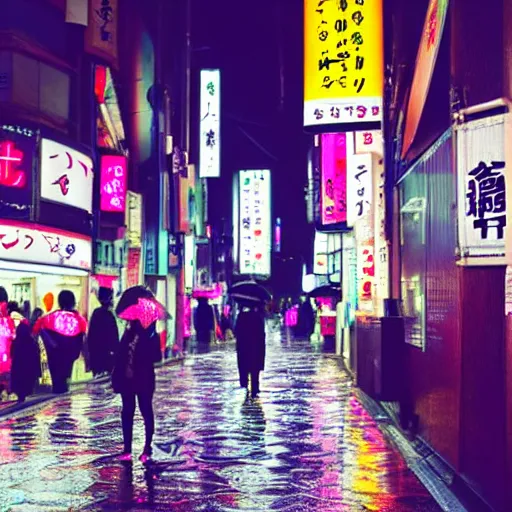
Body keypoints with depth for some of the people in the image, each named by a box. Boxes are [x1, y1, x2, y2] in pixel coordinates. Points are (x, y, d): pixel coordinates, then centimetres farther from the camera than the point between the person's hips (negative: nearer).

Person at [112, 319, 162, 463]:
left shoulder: (151, 336, -5)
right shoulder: (128, 334, 7)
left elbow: (156, 357, -12)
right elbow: (120, 354, 6)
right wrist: (117, 376, 1)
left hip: (144, 380, -5)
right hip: (127, 379, 5)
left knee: (146, 412, 3)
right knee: (127, 413, 8)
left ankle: (147, 449, 9)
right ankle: (127, 449, 16)